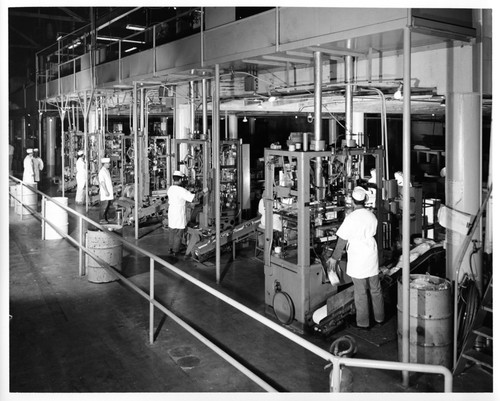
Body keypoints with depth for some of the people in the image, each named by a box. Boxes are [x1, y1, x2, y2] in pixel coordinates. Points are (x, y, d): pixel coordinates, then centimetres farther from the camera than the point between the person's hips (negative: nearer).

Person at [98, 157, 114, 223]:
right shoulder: (102, 171, -15)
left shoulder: (107, 170, 15)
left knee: (108, 204, 11)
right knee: (104, 205, -6)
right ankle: (101, 219, 1)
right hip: (104, 191, -9)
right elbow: (102, 182, -19)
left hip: (109, 191, 9)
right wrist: (106, 191, -23)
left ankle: (105, 218, 20)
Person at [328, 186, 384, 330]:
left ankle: (363, 323, 14)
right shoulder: (372, 216, -2)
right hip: (372, 255, 5)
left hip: (357, 258, -5)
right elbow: (372, 234, 10)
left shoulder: (351, 218, -18)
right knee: (375, 289, 18)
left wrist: (334, 258, -4)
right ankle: (379, 318, 31)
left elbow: (342, 240, -13)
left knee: (360, 292, 5)